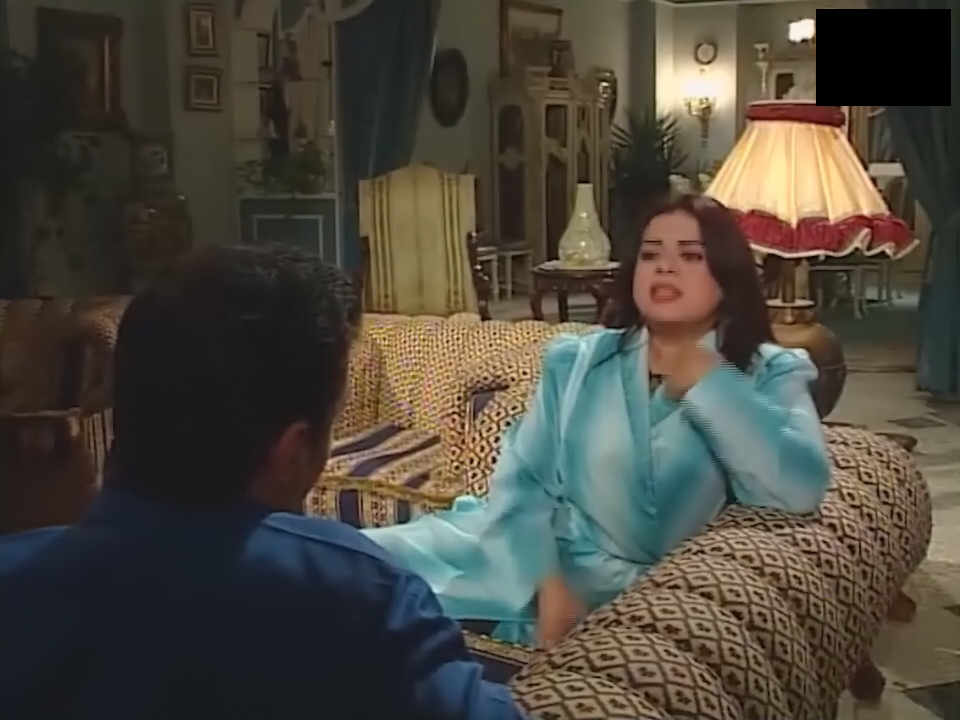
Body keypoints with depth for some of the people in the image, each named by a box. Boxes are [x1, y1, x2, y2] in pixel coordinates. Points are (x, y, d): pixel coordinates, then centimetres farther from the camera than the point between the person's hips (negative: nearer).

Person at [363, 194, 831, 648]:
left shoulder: (769, 375, 3)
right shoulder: (574, 361, 10)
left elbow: (801, 491, -15)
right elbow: (520, 480, 0)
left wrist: (708, 384, -10)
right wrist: (549, 584, -17)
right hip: (533, 561, 3)